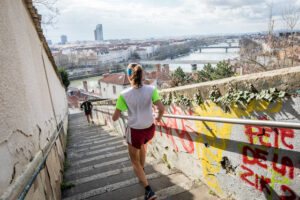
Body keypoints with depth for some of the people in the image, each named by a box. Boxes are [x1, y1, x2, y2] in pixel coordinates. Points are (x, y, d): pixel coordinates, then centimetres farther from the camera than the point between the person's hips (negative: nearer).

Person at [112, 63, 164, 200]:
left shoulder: (124, 95, -17)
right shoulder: (151, 90, -12)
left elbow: (115, 118, -13)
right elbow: (161, 109, -19)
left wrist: (118, 110, 10)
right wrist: (159, 117, 3)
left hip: (135, 131, -4)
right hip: (150, 129, 4)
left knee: (135, 162, 19)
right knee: (141, 145, 38)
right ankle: (142, 170, 57)